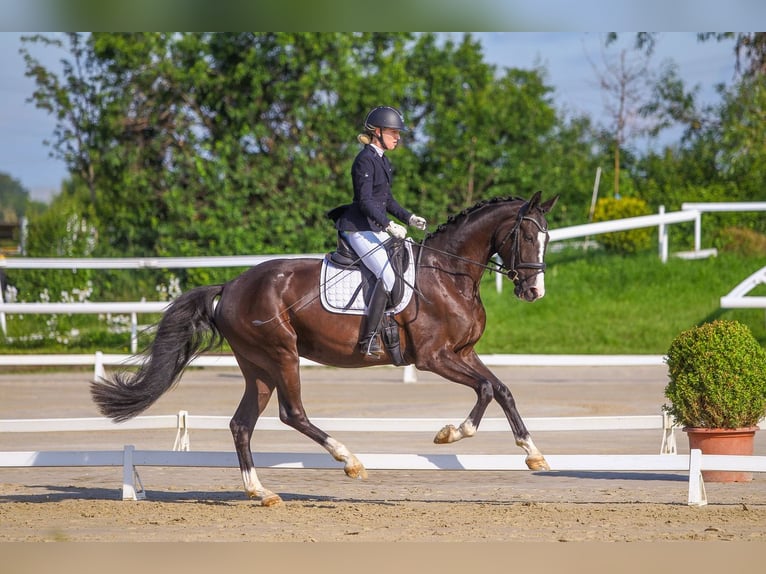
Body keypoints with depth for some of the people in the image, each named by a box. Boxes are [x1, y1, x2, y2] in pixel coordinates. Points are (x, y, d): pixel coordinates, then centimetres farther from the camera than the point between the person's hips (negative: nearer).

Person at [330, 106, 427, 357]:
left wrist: (408, 218, 11)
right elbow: (365, 201, -21)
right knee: (389, 275, -23)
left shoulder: (382, 160, 16)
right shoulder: (365, 160, -13)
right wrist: (389, 225, -28)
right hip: (360, 229, -10)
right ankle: (368, 338, -24)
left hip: (377, 228, 10)